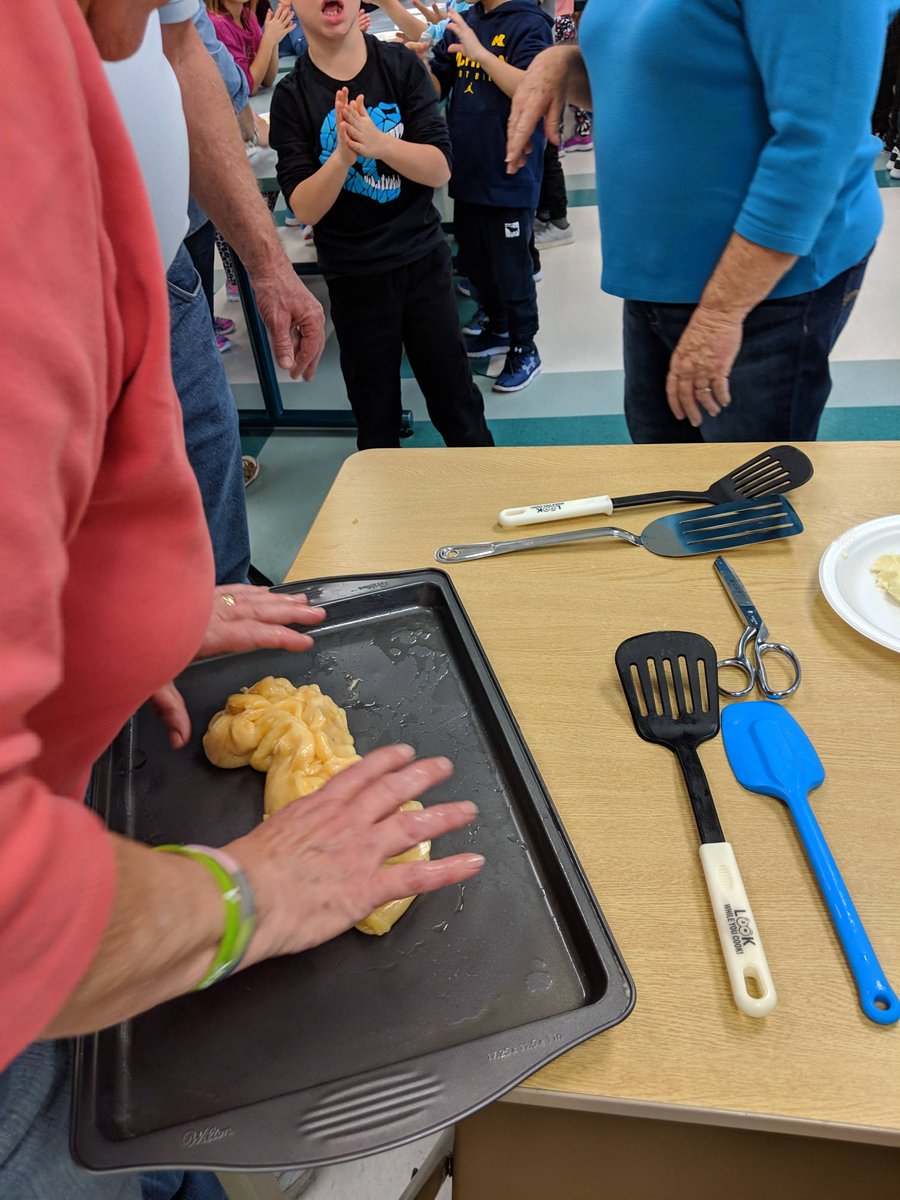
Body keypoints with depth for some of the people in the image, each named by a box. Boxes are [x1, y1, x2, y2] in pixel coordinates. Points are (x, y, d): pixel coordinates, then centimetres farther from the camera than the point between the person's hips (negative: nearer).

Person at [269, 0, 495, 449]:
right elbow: (304, 209, -12)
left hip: (424, 261, 1)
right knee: (375, 413, 12)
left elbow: (439, 169, -10)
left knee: (455, 396, 10)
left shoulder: (401, 66, -4)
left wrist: (379, 144, -28)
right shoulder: (292, 96, -6)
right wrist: (342, 157, -29)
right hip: (353, 277, 0)